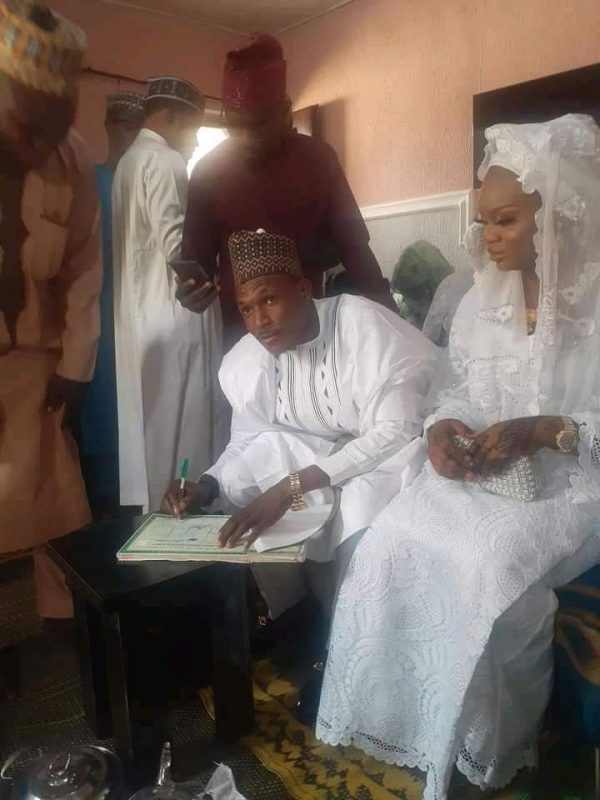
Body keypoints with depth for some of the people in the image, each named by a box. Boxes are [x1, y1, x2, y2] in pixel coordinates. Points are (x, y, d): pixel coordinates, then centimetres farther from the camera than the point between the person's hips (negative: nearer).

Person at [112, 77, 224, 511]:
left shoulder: (130, 160, 19)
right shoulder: (165, 161, -9)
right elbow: (177, 246, -19)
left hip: (139, 315, 9)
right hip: (174, 315, -9)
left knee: (150, 430, 12)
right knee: (181, 432, -3)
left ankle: (150, 513, 21)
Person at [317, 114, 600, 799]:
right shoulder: (482, 292, 7)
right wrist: (443, 427, -10)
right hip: (481, 473, 5)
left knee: (490, 567, -30)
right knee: (390, 544, -20)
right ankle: (397, 725, 1)